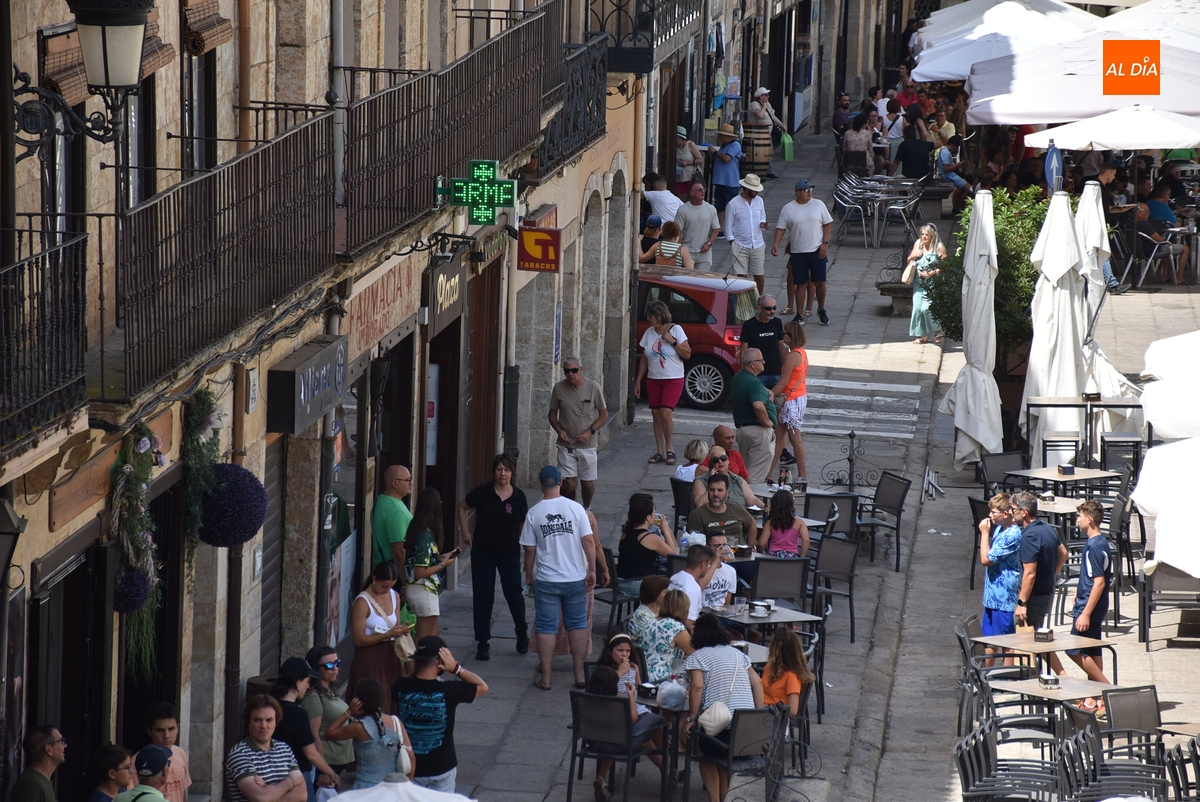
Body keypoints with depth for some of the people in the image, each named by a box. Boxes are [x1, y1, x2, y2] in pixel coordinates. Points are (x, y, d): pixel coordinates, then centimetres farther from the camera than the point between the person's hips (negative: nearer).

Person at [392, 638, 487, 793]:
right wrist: (456, 668, -10)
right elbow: (483, 687, -3)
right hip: (441, 768, -2)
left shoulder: (401, 687, -13)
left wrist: (416, 668, 0)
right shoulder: (448, 691, -20)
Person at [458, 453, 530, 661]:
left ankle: (522, 632, 26)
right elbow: (463, 507, 8)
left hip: (509, 552, 0)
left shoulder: (518, 496, -5)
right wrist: (466, 532, 2)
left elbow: (524, 525, 5)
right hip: (483, 552, 0)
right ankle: (483, 642, 12)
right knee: (483, 597, 2)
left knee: (514, 593, -1)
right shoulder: (482, 492, -8)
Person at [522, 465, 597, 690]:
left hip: (546, 580, -1)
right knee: (577, 624, 13)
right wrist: (592, 570, 0)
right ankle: (579, 674, 16)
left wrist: (529, 575, 12)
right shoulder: (575, 508, -6)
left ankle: (545, 678, 8)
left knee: (546, 628, 6)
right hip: (575, 578, 1)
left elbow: (530, 549, -1)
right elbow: (588, 541, -8)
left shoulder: (534, 513, -5)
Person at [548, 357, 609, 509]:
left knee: (588, 482, 4)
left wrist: (590, 431, -12)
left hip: (587, 445, 0)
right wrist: (559, 430, -9)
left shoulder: (593, 388, -7)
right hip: (566, 444, 0)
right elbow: (552, 414, 9)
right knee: (569, 482, -8)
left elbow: (604, 414, 2)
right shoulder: (559, 388, -3)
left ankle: (586, 509, 31)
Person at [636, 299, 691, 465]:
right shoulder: (649, 333, 7)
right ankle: (660, 452, 7)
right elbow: (644, 358, 12)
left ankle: (670, 449, -4)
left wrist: (672, 341, -18)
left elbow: (687, 354, -7)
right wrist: (638, 381, 10)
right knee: (656, 415, 1)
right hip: (654, 380, 5)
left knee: (666, 413, -18)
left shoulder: (676, 330, -5)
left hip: (673, 379, -5)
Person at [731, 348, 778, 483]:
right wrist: (767, 422, -18)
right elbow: (758, 406, -36)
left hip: (741, 429, 9)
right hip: (759, 430, -9)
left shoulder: (737, 378, 11)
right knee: (756, 476, -6)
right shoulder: (753, 383, -20)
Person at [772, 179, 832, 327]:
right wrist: (775, 244, -13)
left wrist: (825, 243, -6)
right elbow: (781, 228, 1)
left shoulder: (818, 205, 1)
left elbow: (827, 224, 4)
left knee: (820, 282, 1)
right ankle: (799, 315, 13)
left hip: (817, 251, 1)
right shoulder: (788, 209, -2)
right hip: (798, 252, 0)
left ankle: (821, 310, 23)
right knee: (801, 284, 4)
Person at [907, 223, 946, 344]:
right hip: (919, 283, 6)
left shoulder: (939, 247, -8)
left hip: (933, 283, -6)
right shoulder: (918, 244, 8)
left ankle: (938, 331, 7)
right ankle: (923, 335, 11)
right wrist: (913, 256, -5)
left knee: (927, 308, -15)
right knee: (917, 308, 0)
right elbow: (909, 261, 17)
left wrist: (932, 273, -18)